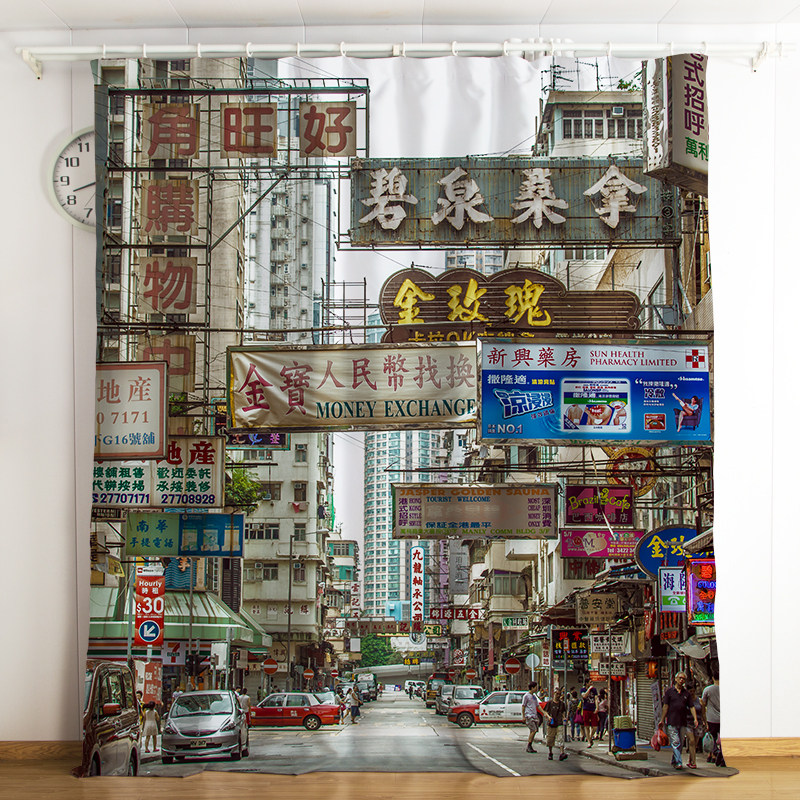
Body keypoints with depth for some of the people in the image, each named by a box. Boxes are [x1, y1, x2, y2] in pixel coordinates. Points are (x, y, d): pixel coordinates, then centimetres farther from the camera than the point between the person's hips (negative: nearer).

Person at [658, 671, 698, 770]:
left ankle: (674, 761, 19)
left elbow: (691, 707, 10)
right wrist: (662, 720, 0)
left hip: (683, 723, 4)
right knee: (675, 742, -10)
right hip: (672, 722, -4)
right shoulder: (669, 691, 3)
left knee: (680, 743, 7)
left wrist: (695, 719, -2)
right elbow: (665, 706, 3)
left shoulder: (686, 693, 12)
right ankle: (678, 762, -14)